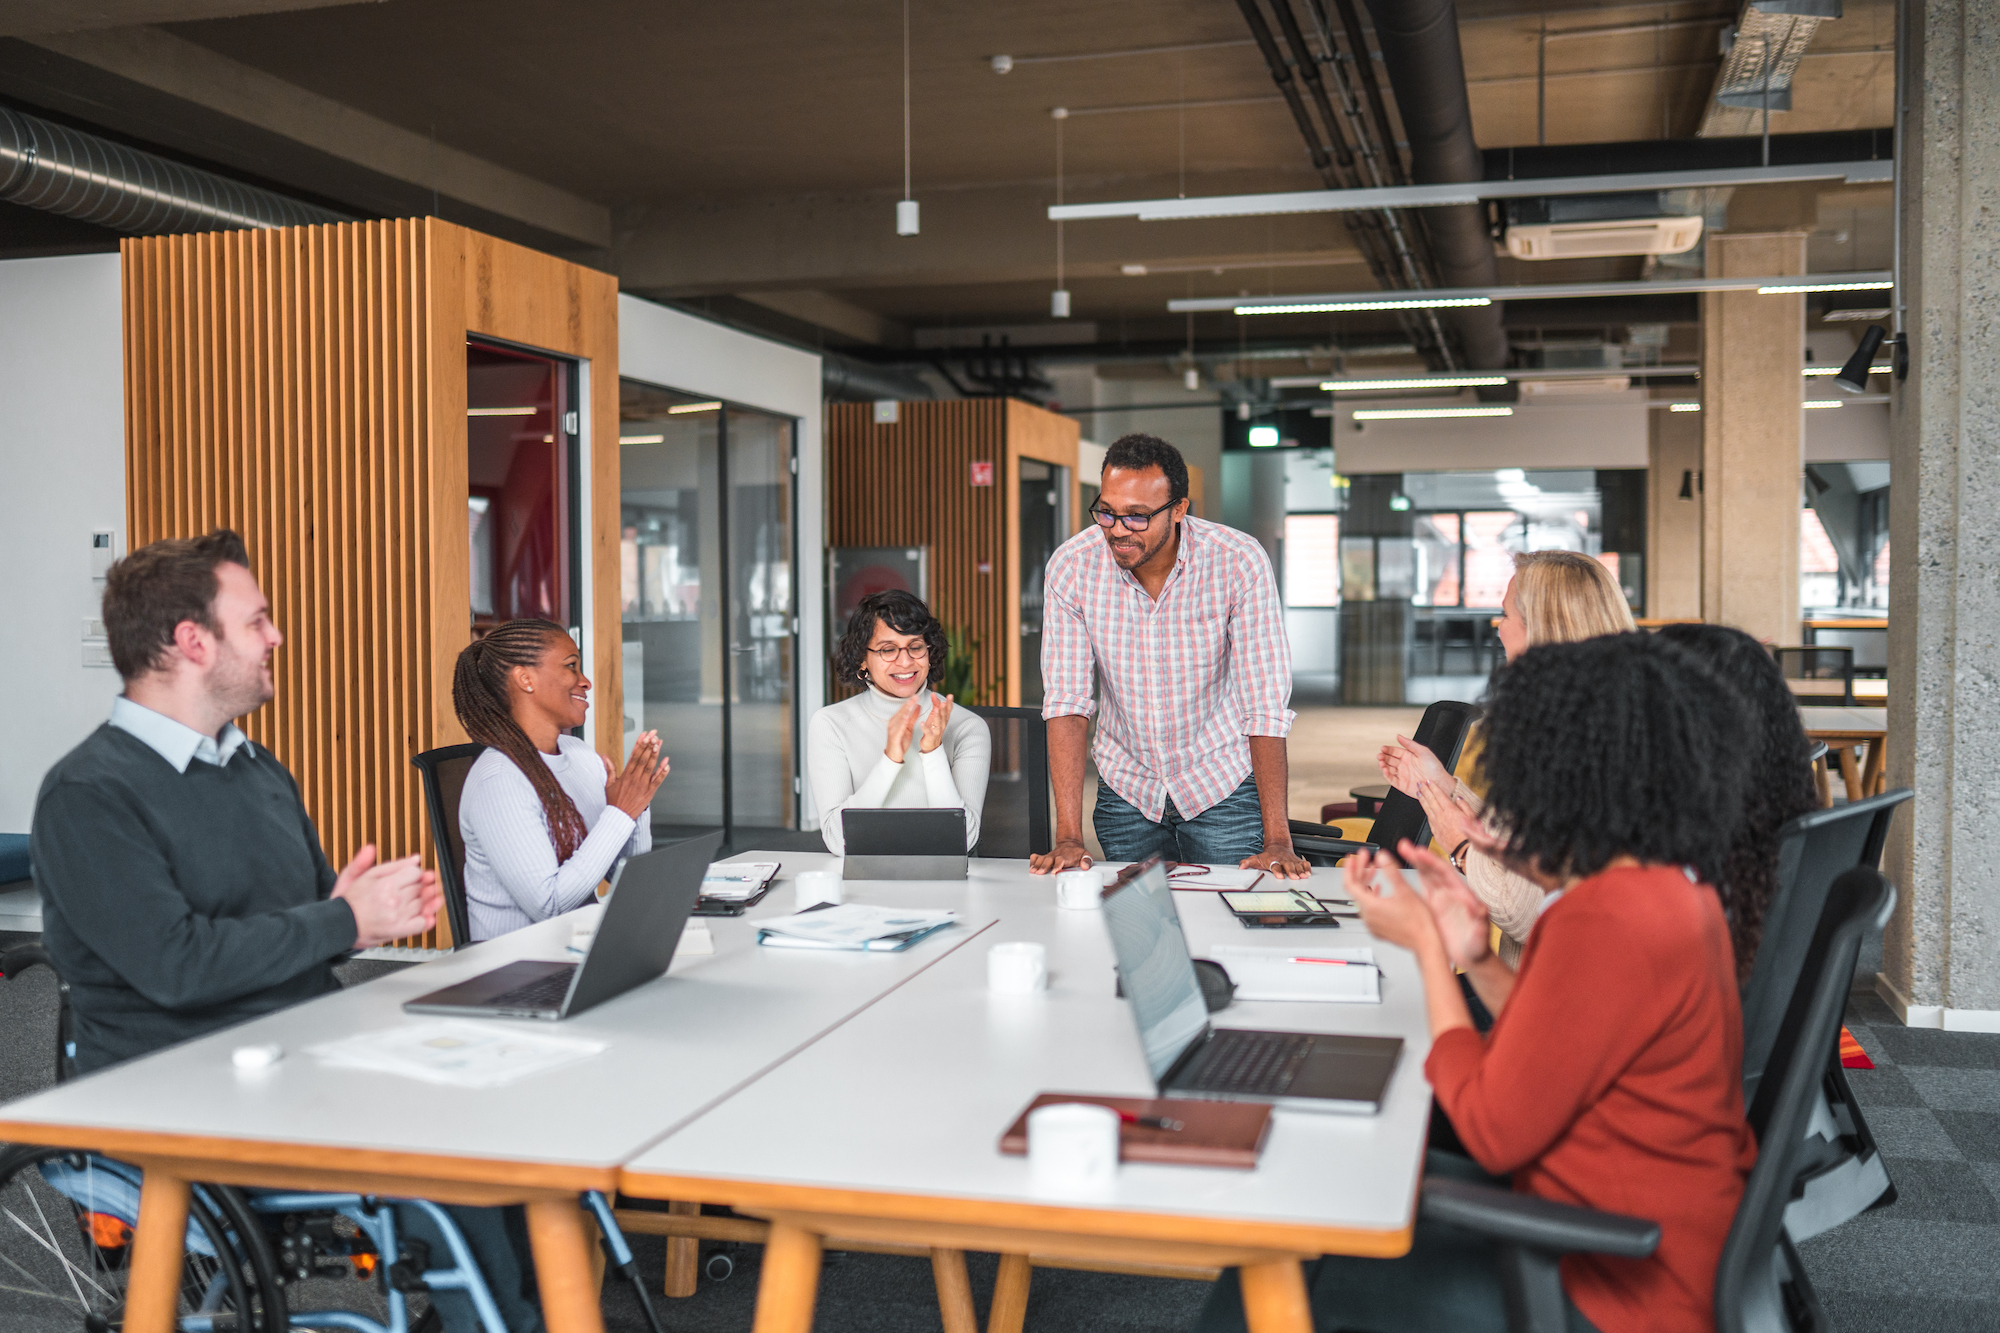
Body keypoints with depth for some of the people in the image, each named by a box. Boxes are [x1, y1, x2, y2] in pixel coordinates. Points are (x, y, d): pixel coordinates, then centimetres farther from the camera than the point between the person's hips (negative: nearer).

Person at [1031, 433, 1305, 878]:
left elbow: (1265, 706, -21)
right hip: (1125, 787, 2)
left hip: (1223, 782, -2)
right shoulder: (1072, 566, -16)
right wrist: (1068, 837, -24)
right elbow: (1066, 702, -16)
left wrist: (1278, 841, -27)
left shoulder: (1240, 562, -21)